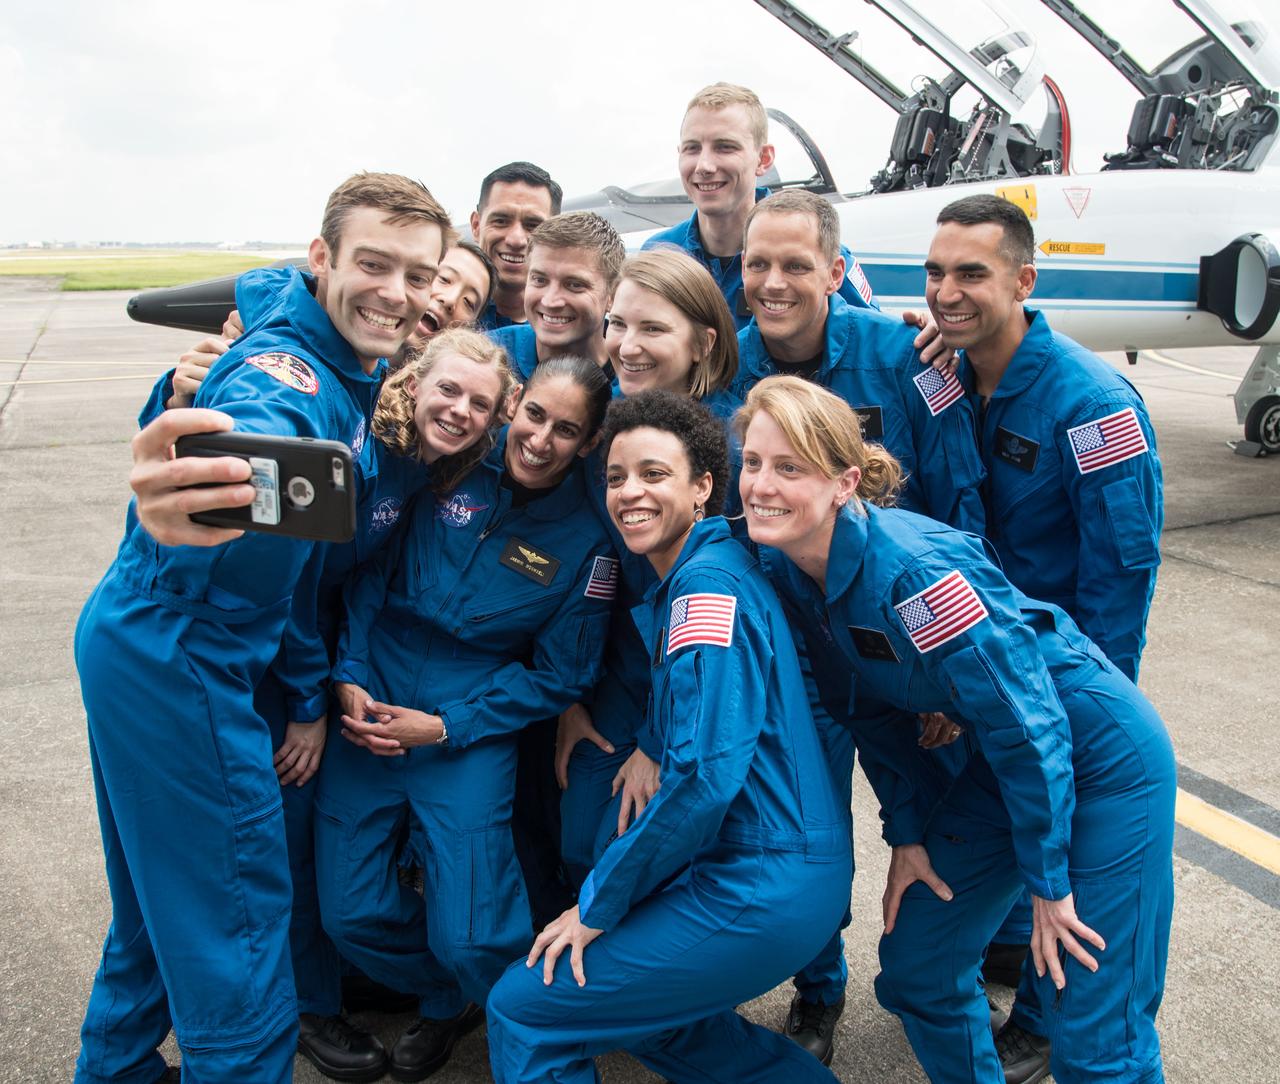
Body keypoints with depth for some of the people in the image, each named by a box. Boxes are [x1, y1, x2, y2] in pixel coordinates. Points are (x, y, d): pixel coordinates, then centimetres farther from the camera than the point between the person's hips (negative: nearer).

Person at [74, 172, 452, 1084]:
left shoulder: (349, 367, 3)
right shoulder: (285, 371, -25)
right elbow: (252, 441, -48)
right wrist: (173, 508, -71)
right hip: (181, 662, -10)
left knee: (162, 892, 25)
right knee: (235, 916, 0)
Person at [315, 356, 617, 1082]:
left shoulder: (587, 538, -7)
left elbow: (559, 677, -4)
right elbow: (370, 566, 2)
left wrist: (443, 727, -11)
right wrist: (349, 675, -8)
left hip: (473, 730, -2)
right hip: (370, 703, 3)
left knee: (468, 940, -9)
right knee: (352, 917, 2)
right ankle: (448, 1001, 34)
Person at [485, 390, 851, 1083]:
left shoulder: (709, 582, -17)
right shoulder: (680, 583, 14)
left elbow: (706, 774, -23)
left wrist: (597, 903, -14)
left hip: (765, 888, -10)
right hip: (792, 869, 10)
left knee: (522, 1010, -3)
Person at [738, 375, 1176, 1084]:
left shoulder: (912, 569, -31)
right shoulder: (785, 571, -7)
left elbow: (1027, 720, -26)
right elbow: (870, 705, 6)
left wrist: (1048, 883, -16)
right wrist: (908, 834, 5)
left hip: (1105, 759, -7)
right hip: (1001, 759, 8)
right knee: (914, 972, 13)